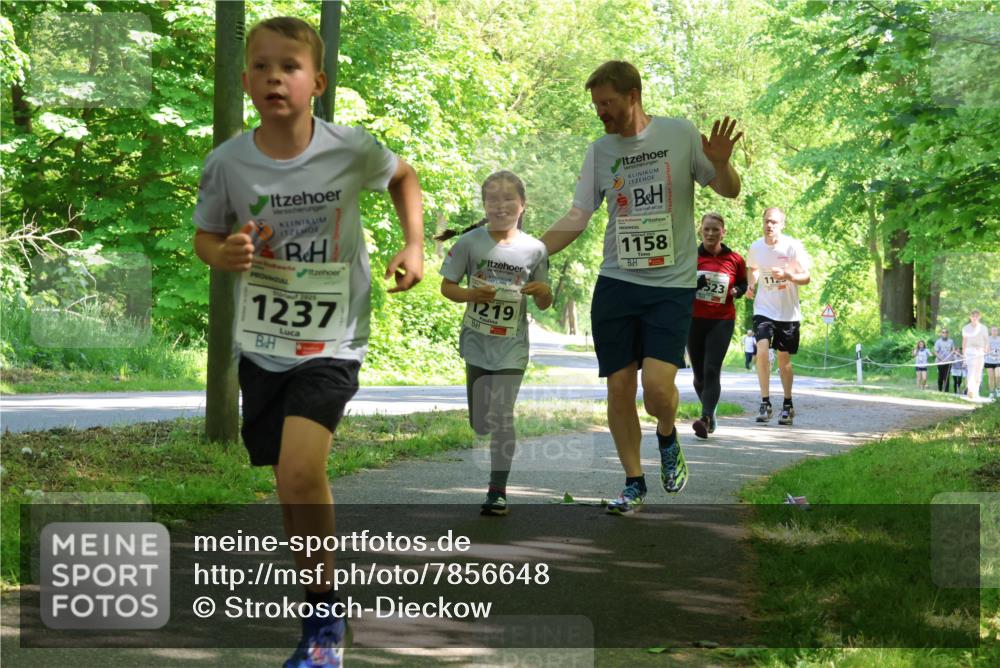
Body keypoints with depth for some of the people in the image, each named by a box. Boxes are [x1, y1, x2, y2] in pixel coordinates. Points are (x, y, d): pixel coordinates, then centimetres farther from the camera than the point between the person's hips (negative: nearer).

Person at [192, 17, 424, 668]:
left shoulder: (352, 149, -11)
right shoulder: (228, 162, -8)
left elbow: (404, 176, 11)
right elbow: (205, 236, 8)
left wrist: (414, 245, -1)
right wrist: (225, 254, -14)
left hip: (332, 340, -3)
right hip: (261, 342, 3)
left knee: (300, 469, -22)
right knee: (294, 487, 11)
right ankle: (322, 607, 33)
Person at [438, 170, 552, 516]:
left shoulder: (534, 249, -1)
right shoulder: (470, 242, -3)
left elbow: (544, 305, 8)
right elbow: (447, 286, 2)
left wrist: (543, 291, -15)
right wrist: (472, 295, -17)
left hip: (512, 346, -1)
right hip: (477, 341, 1)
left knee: (501, 414, -11)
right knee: (479, 422, 8)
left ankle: (498, 490, -2)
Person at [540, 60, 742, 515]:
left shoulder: (680, 134, -2)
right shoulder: (600, 151, 7)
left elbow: (729, 191, 5)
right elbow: (576, 219, 8)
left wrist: (720, 164, -17)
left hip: (672, 285, -3)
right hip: (615, 284, 3)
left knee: (657, 384, -18)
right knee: (619, 388, 1)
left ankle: (667, 437, 16)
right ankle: (633, 484, 17)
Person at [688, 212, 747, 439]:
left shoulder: (735, 259, 2)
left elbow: (743, 283, 18)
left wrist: (738, 291, -5)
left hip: (722, 321, -2)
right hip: (693, 320, 2)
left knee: (712, 371, -16)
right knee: (699, 374, 8)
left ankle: (705, 419, -25)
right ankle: (709, 415, 28)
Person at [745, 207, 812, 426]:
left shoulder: (792, 246, -11)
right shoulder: (756, 247, -1)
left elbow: (806, 277, -8)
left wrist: (788, 275, -28)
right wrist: (751, 286, 0)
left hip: (788, 312, -1)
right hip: (764, 309, 1)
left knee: (784, 359, 7)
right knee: (761, 350, -18)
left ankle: (788, 404, 24)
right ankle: (765, 403, -11)